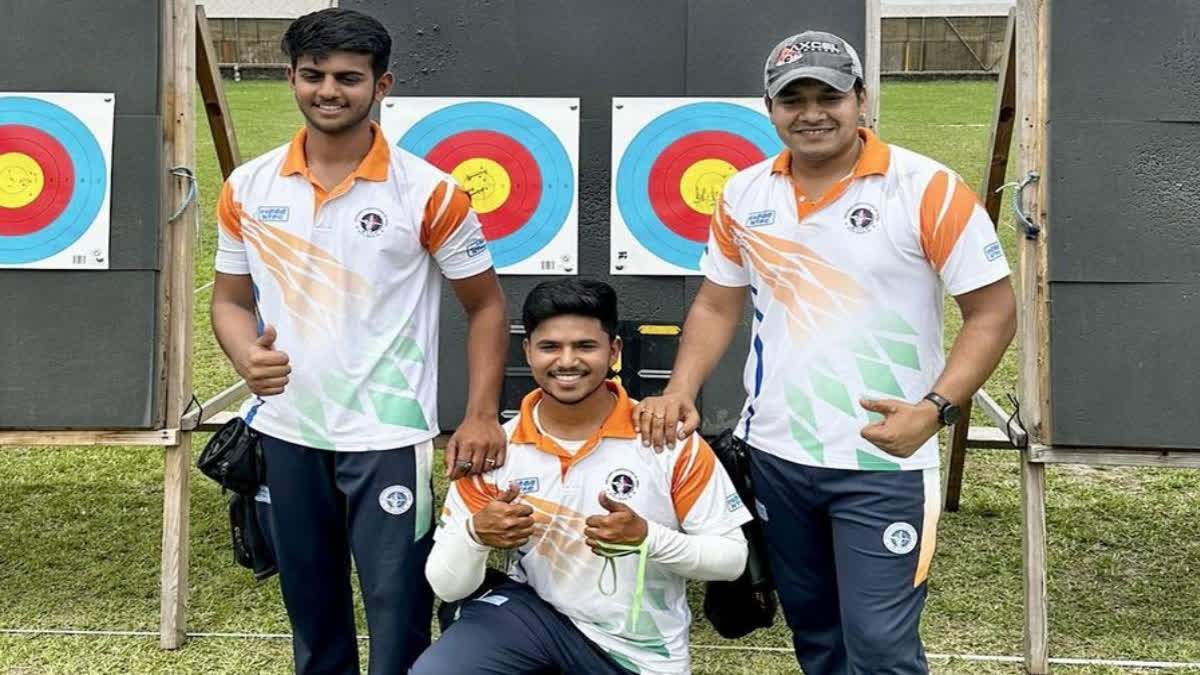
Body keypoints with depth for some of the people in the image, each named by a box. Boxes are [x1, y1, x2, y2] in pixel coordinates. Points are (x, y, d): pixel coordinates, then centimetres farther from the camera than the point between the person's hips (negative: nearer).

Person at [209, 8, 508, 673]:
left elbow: (485, 305, -2)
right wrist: (247, 355, -12)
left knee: (398, 614, 1)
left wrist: (481, 416, -10)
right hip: (286, 433, 4)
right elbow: (231, 299, 11)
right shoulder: (247, 189, 2)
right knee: (310, 609, 18)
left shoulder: (429, 192, -9)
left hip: (387, 437, -4)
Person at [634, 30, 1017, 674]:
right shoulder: (743, 196, 4)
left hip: (883, 461, -4)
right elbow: (716, 306, 12)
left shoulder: (929, 190, -11)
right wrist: (680, 392, -4)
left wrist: (935, 408, -22)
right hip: (772, 456, 5)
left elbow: (993, 310, -9)